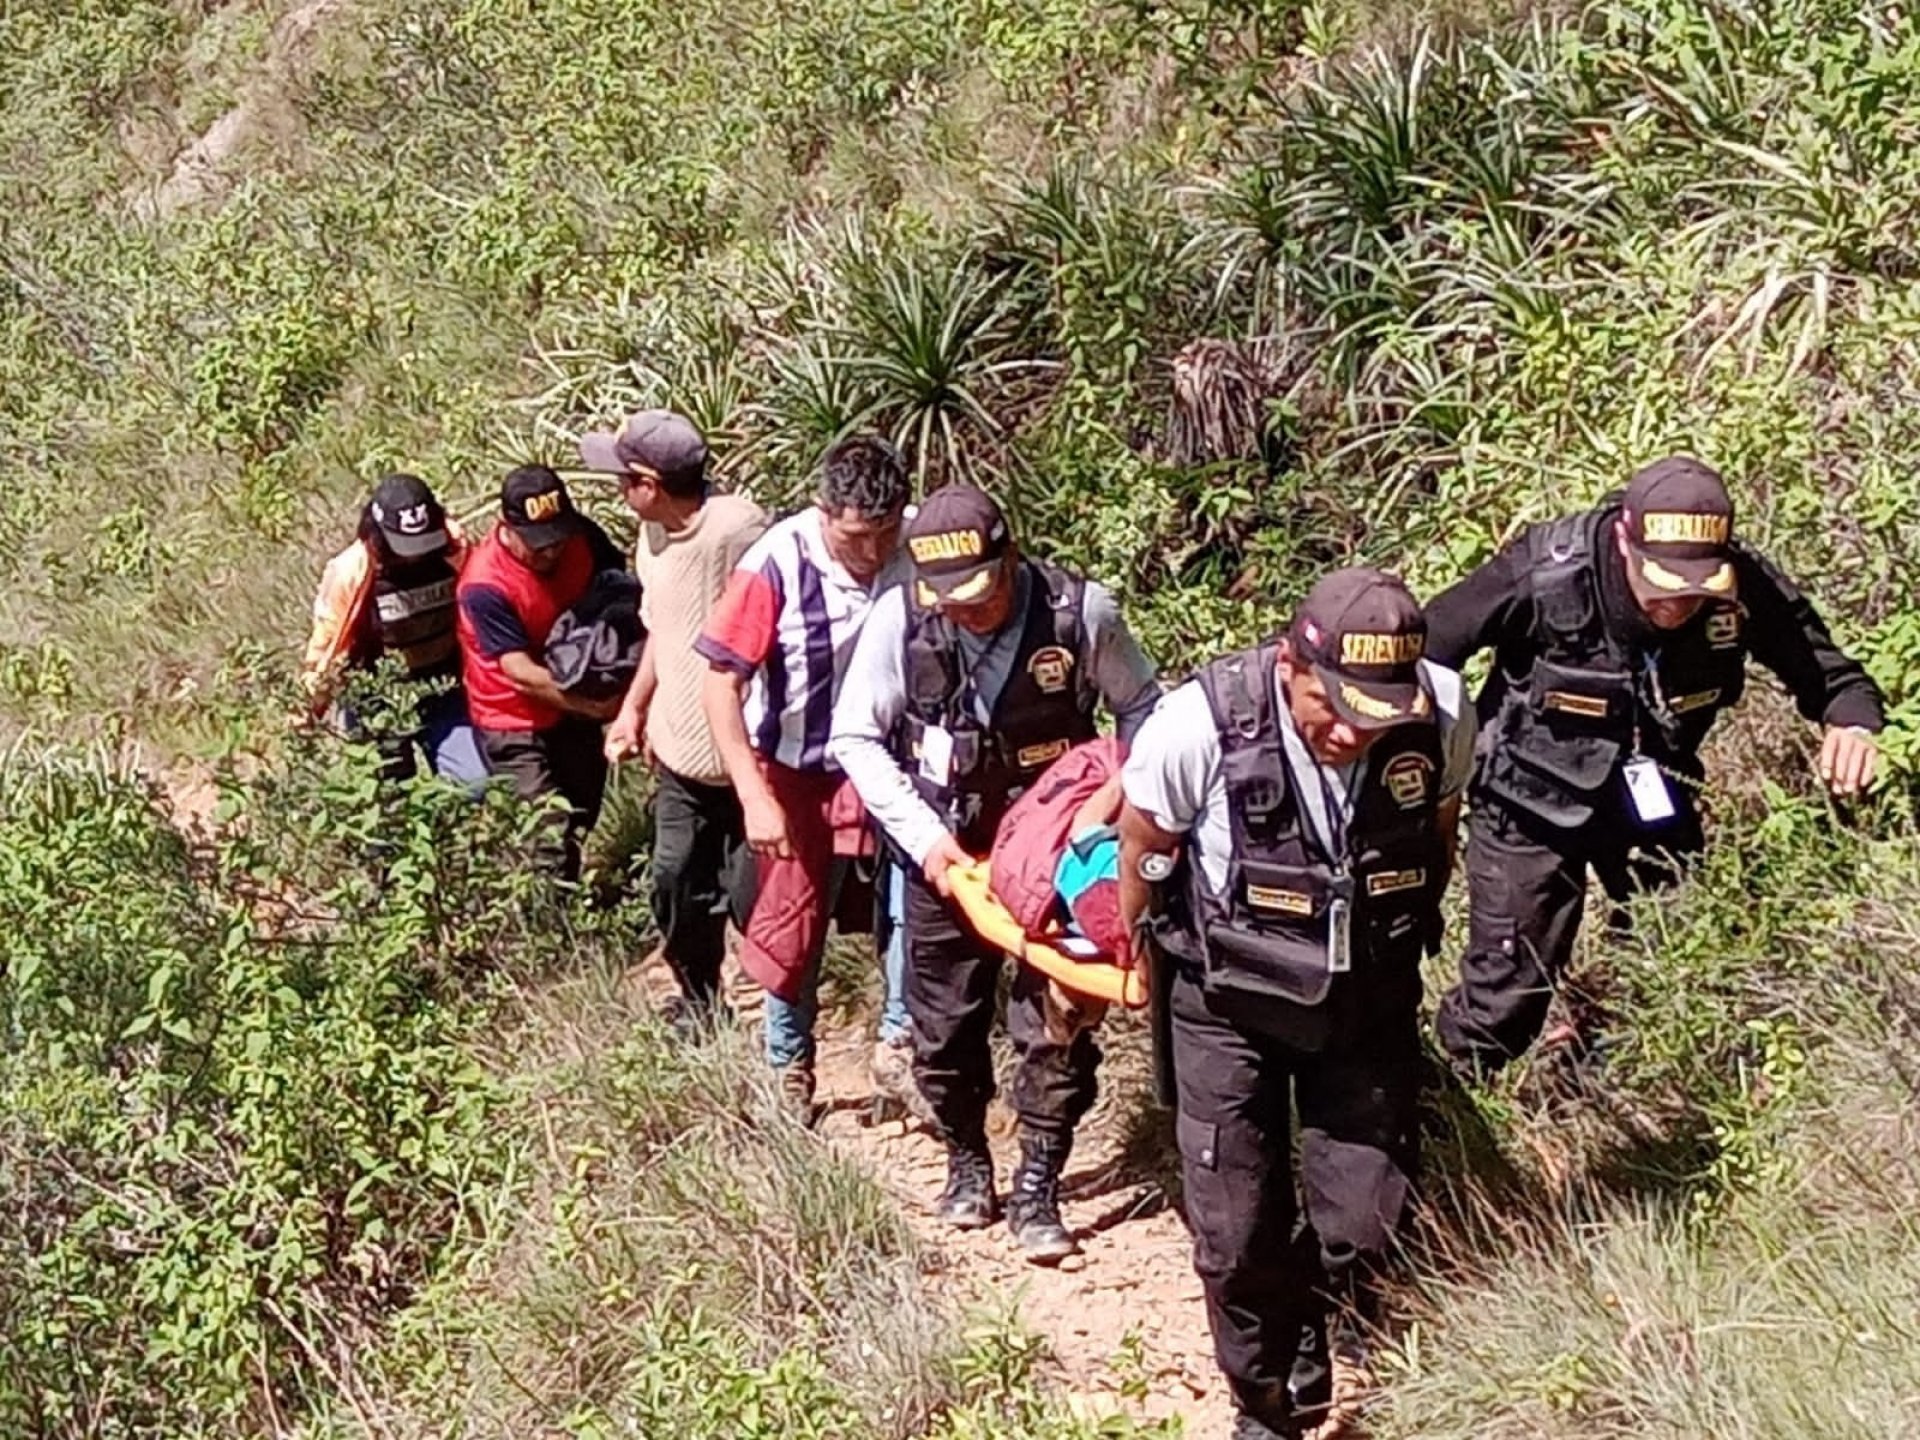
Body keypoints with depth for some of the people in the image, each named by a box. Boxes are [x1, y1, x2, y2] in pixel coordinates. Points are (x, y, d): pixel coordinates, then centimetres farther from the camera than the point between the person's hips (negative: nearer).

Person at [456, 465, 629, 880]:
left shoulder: (584, 538, -13)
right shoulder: (485, 587, -29)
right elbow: (521, 674, -27)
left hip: (574, 713, 6)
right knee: (547, 845, -9)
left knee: (579, 823, 20)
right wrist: (597, 706, -31)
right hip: (516, 725, -6)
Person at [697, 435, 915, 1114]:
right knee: (792, 925, 11)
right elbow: (720, 681, -19)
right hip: (798, 771, -1)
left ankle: (897, 1044, 4)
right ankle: (789, 1070, 30)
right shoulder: (777, 565, -24)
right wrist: (755, 797, -23)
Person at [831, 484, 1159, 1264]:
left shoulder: (1080, 610, -20)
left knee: (1055, 1024, -1)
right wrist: (922, 835, -15)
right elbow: (855, 737, -8)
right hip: (944, 849, 1)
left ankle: (1036, 1190, 14)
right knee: (946, 1023, 12)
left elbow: (1141, 710, -3)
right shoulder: (899, 619, -19)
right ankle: (966, 1160, 34)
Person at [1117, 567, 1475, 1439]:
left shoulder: (1441, 719, -21)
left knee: (1364, 1223, 3)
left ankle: (1310, 1343, 36)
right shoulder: (1201, 725, -29)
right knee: (1238, 1233, 2)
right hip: (1228, 1003, -2)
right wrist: (1137, 958, 9)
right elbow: (1144, 845, -7)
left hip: (1370, 999, 2)